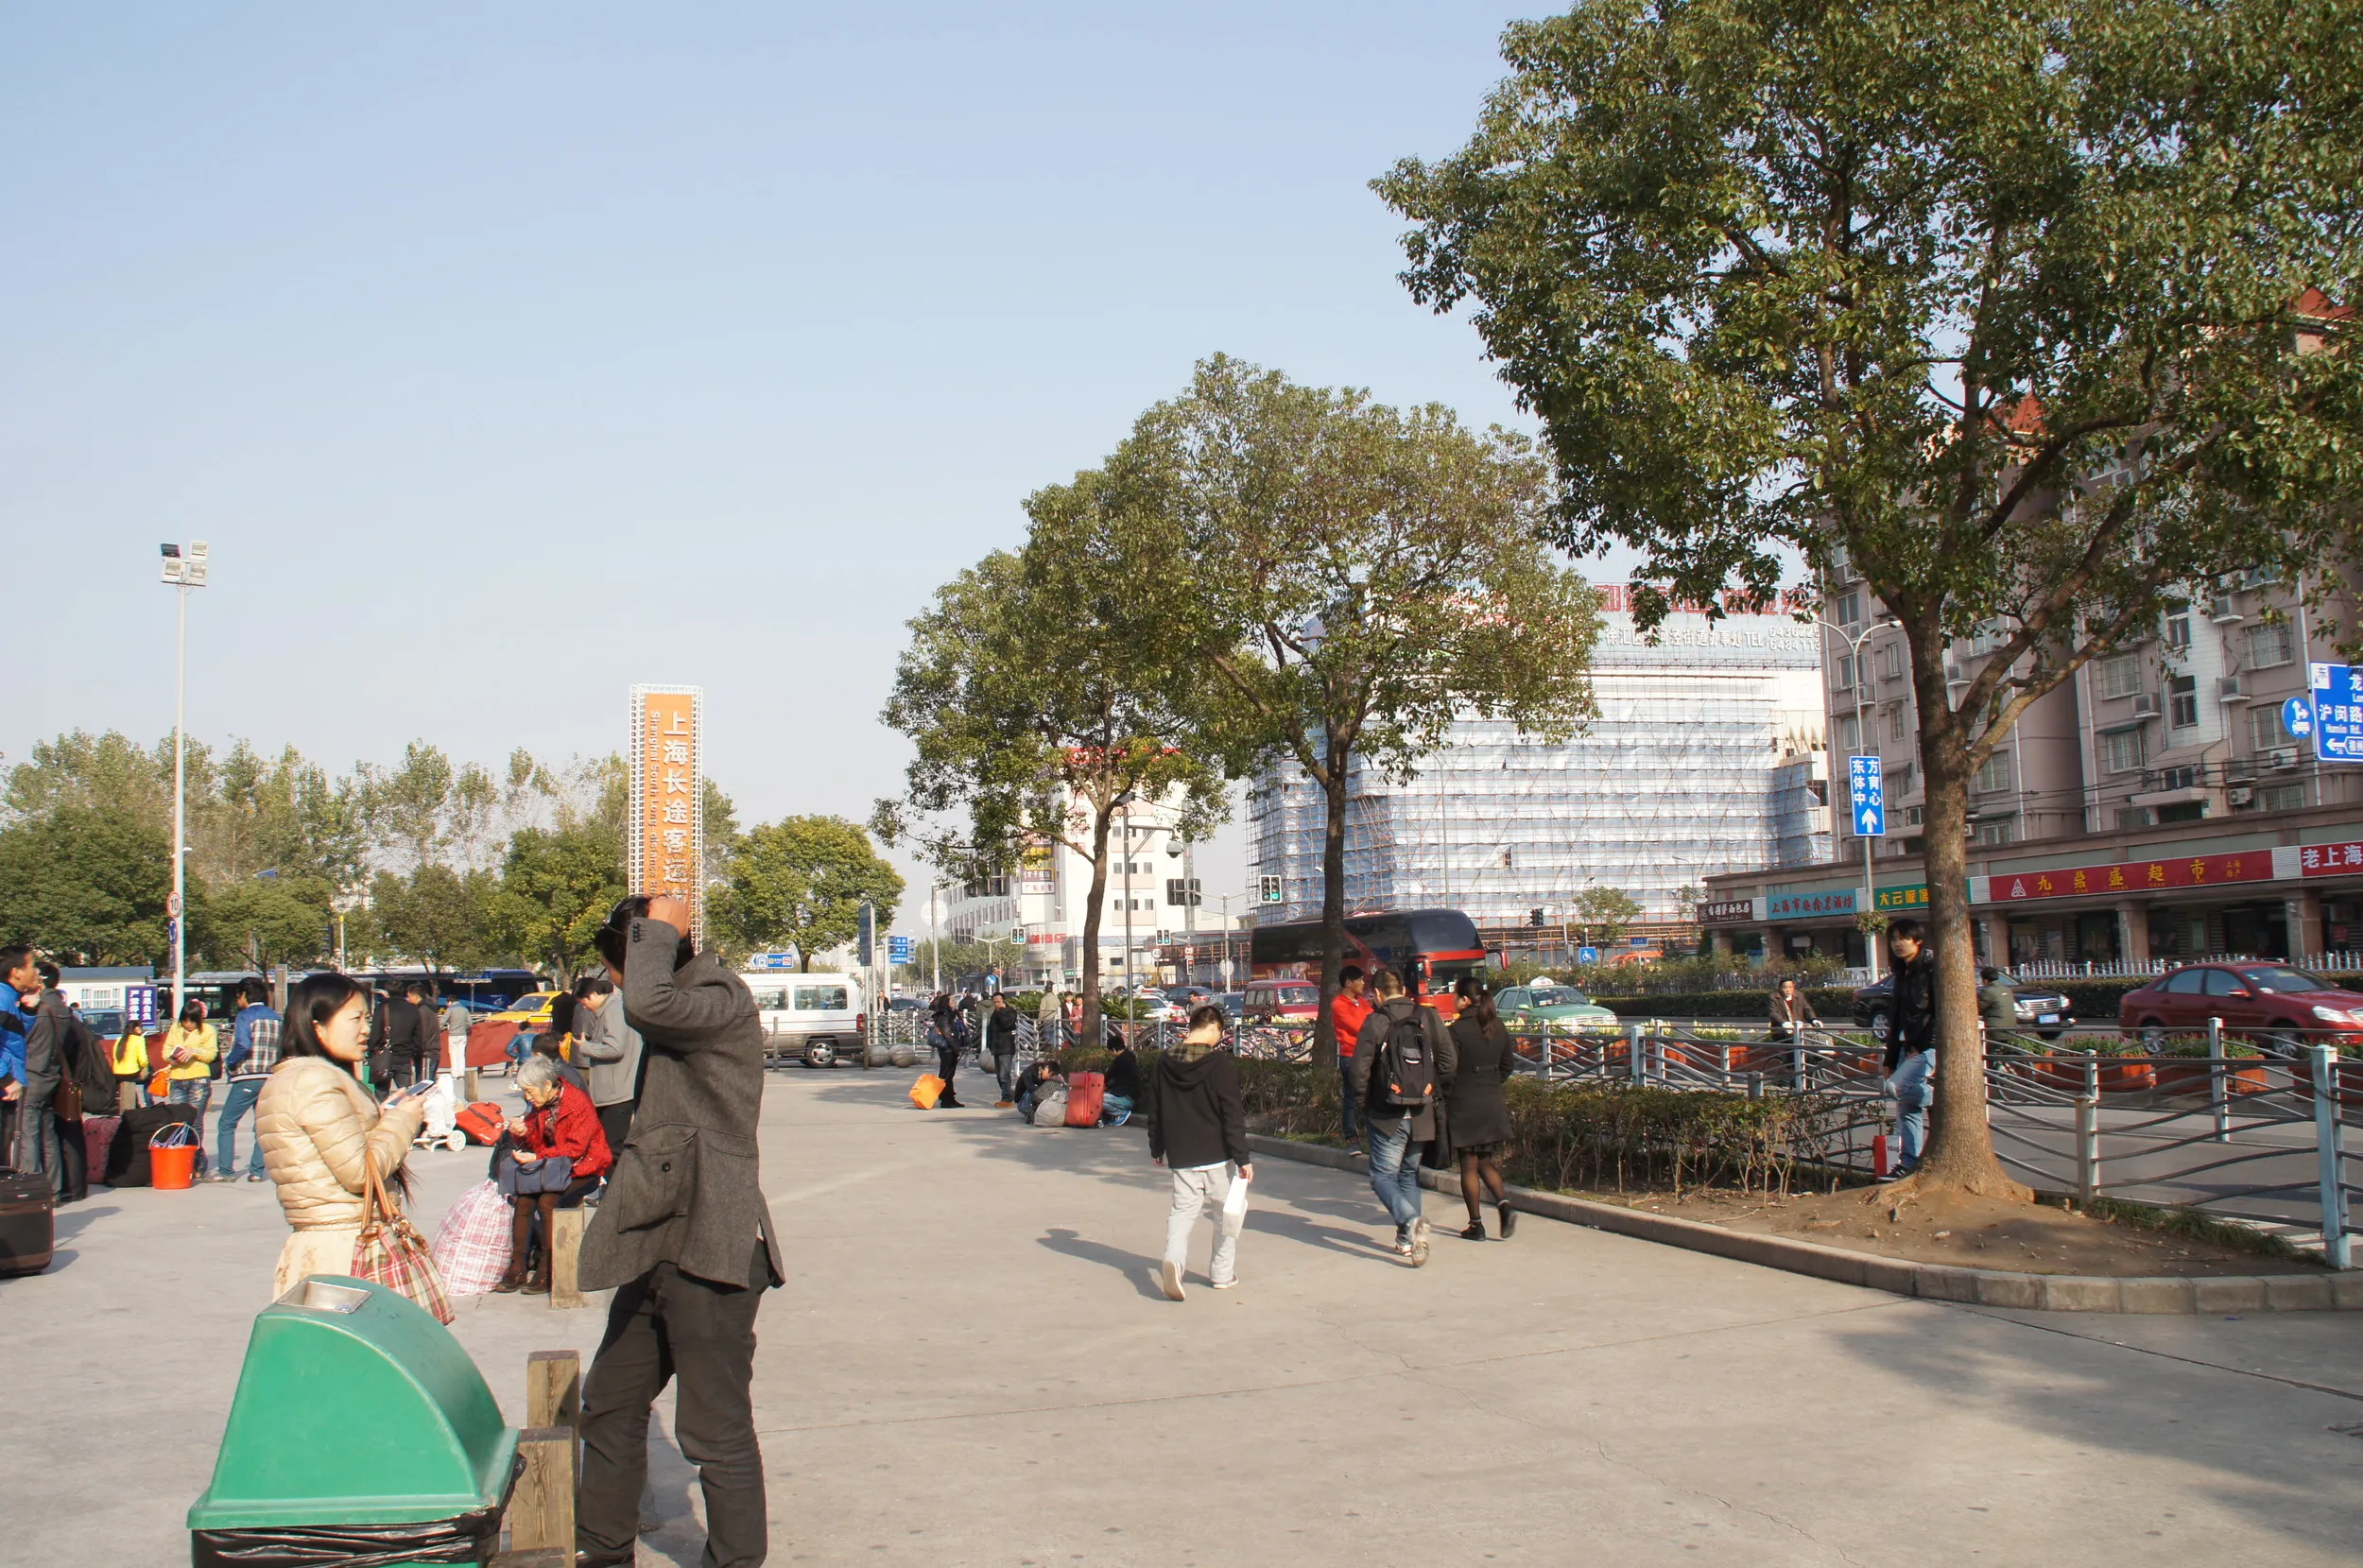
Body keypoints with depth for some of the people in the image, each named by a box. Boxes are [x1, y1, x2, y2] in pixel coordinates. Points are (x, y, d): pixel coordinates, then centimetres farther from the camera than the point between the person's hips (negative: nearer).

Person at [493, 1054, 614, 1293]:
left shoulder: (579, 1103, -18)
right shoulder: (540, 1104, 6)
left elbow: (574, 1149, -21)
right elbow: (539, 1142, 9)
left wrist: (536, 1157, -23)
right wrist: (522, 1132, -12)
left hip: (583, 1169, -7)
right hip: (553, 1168, 7)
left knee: (547, 1201, -29)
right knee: (523, 1199, -19)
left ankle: (546, 1272, -21)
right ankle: (518, 1269, -15)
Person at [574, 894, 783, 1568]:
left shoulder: (725, 1000, -15)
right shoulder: (683, 1007, 16)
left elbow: (646, 1002, -34)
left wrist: (659, 930, -19)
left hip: (709, 1253, -10)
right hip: (657, 1248, 10)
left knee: (717, 1431, -2)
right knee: (610, 1405, 20)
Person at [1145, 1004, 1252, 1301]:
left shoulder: (1165, 1063, 3)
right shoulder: (1220, 1064, -12)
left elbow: (1155, 1111, 12)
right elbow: (1233, 1116, -13)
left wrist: (1156, 1149, 23)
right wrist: (1242, 1158, -10)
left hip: (1180, 1155, 4)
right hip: (1216, 1154, -4)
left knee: (1183, 1210, 5)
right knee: (1228, 1212, 13)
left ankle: (1173, 1260, -20)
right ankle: (1223, 1273, 19)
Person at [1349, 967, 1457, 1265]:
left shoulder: (1374, 1022, -9)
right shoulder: (1429, 1017, 2)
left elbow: (1360, 1068, -12)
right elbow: (1449, 1061, 0)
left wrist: (1364, 1101, 3)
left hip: (1387, 1115, -4)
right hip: (1421, 1115, 4)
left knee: (1382, 1176, 3)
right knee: (1410, 1175, 19)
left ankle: (1410, 1220, -22)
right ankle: (1407, 1240, 17)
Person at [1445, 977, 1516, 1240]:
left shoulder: (1458, 1029, -15)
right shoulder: (1498, 1028, 4)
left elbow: (1448, 1069, -16)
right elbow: (1508, 1064, 13)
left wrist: (1447, 1095, -2)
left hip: (1464, 1106, -5)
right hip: (1493, 1105, 6)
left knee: (1469, 1166, 4)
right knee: (1487, 1163, 17)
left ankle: (1476, 1225, 7)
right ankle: (1503, 1203, -6)